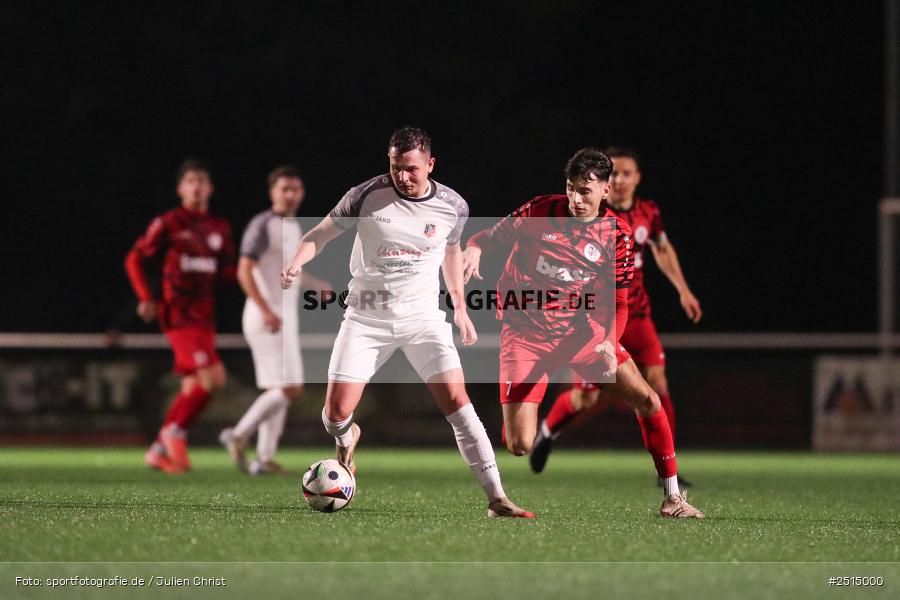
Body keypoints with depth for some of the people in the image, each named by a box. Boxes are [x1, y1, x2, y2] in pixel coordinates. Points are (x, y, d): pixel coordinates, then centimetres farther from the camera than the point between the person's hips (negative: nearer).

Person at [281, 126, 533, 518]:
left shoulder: (452, 206, -3)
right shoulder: (366, 196, -10)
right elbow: (320, 233, 0)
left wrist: (460, 306, 20)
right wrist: (296, 264, -19)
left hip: (422, 314, 0)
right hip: (366, 317, 0)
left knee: (457, 401, -15)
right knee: (336, 413, -7)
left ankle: (497, 499, -12)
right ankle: (346, 440, 34)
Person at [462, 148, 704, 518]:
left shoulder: (617, 235, -4)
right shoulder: (539, 212, -10)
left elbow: (616, 302, 0)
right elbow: (491, 236, 3)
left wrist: (609, 342, -19)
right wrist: (474, 248, -22)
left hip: (579, 330, 3)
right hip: (525, 333, -3)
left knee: (647, 400, -6)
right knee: (519, 446, -14)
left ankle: (672, 498, 8)